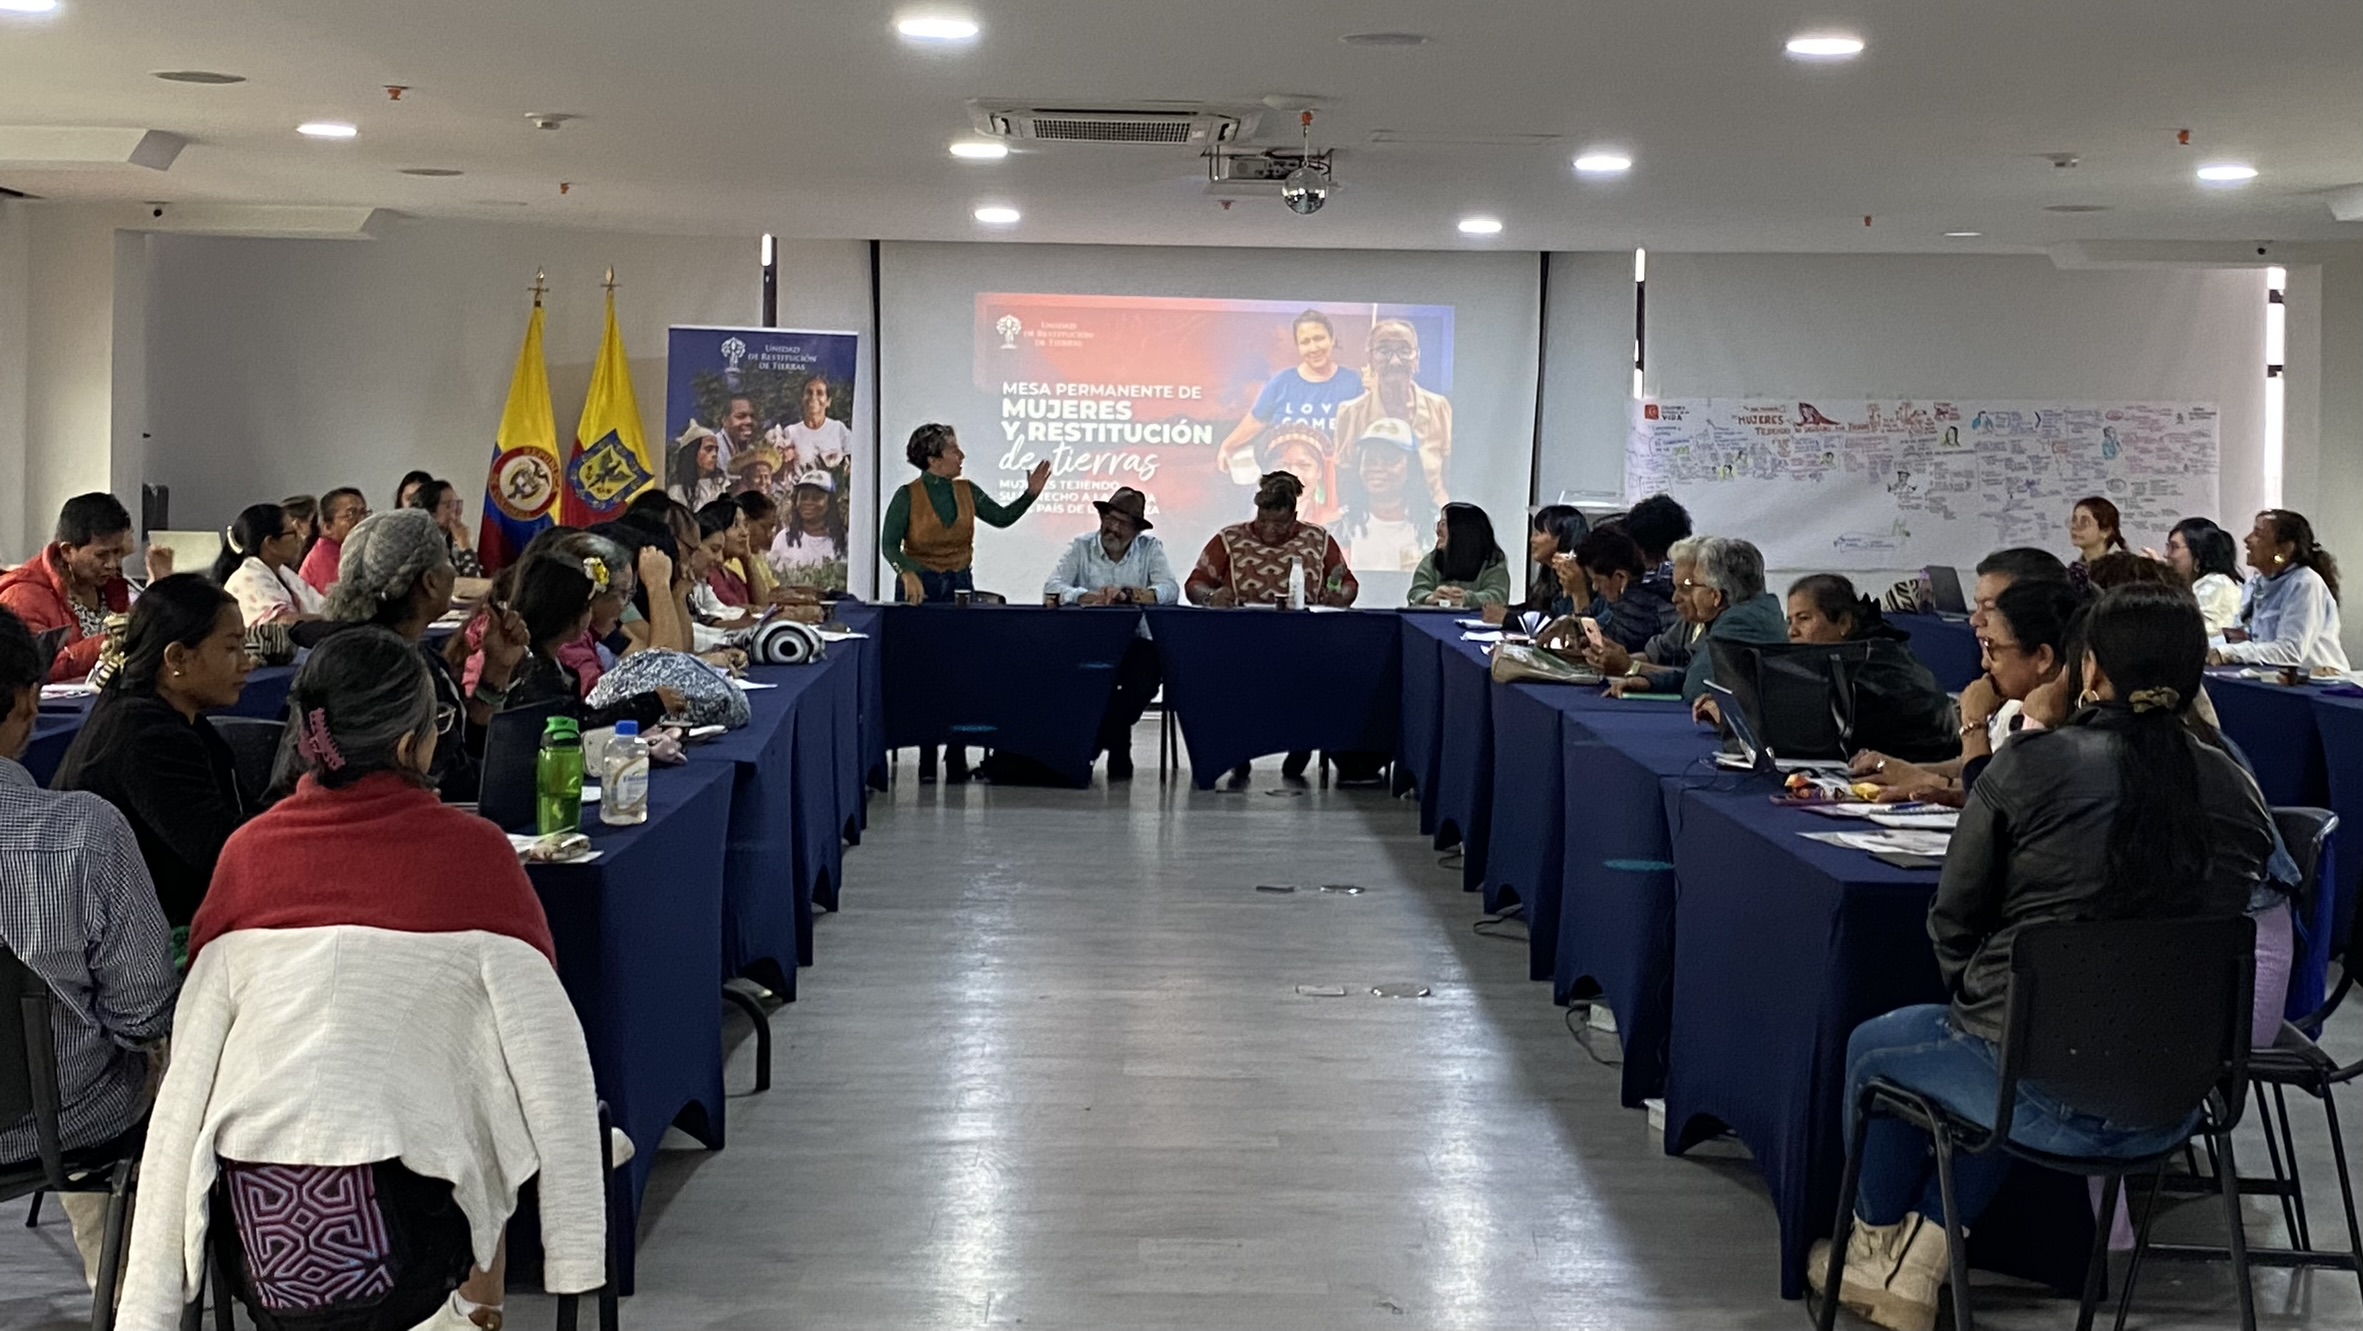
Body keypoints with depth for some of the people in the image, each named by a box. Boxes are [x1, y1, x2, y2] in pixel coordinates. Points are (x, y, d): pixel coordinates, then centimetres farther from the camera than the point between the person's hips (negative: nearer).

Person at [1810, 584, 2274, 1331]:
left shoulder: (2032, 766, -10)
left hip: (2044, 1090, -5)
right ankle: (1921, 1263, 34)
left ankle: (1877, 1243, 46)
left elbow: (1952, 924, 0)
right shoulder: (2237, 792, 1)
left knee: (1872, 1047, 26)